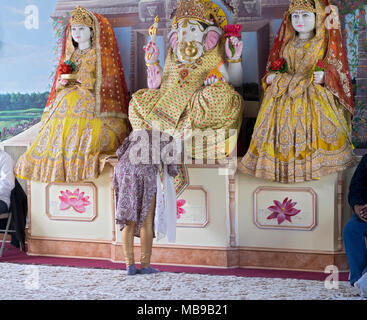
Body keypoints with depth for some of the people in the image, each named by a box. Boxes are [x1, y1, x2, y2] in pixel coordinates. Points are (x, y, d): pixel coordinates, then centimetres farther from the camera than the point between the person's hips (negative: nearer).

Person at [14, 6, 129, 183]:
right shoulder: (69, 55, 23)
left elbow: (108, 82, -2)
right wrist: (62, 82, 0)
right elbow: (58, 85, 25)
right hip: (66, 101, 5)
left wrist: (78, 78, -7)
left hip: (91, 102, -5)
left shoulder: (101, 55, 7)